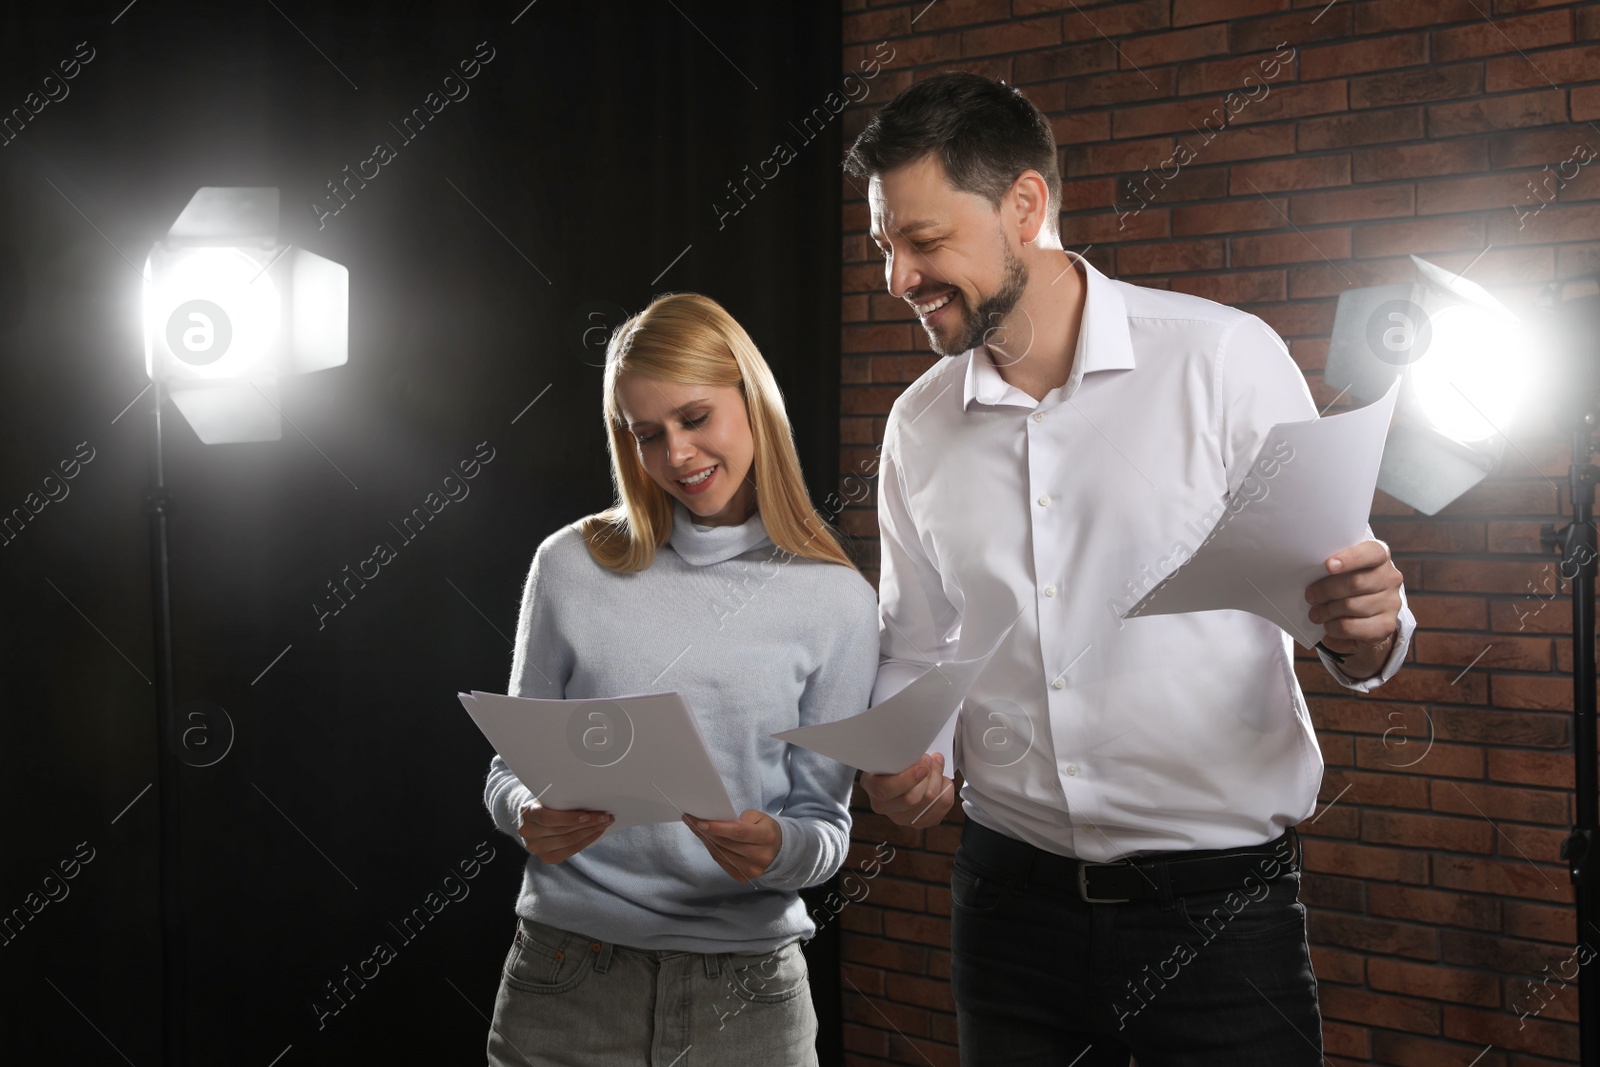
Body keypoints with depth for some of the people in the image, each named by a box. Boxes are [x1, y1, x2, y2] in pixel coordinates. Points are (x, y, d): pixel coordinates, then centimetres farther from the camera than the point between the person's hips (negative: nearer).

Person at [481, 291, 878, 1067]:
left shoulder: (835, 601, 0)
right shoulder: (572, 567, 1)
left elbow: (825, 820, 2)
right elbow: (510, 768, 7)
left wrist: (780, 848, -19)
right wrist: (530, 816, -15)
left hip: (746, 990, 0)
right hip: (568, 978, 0)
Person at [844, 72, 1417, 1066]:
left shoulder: (1225, 359, -7)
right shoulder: (919, 427, 6)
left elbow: (1339, 592, -5)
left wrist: (1363, 631, -27)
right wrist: (904, 762, -5)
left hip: (1219, 905, -3)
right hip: (1012, 897, 4)